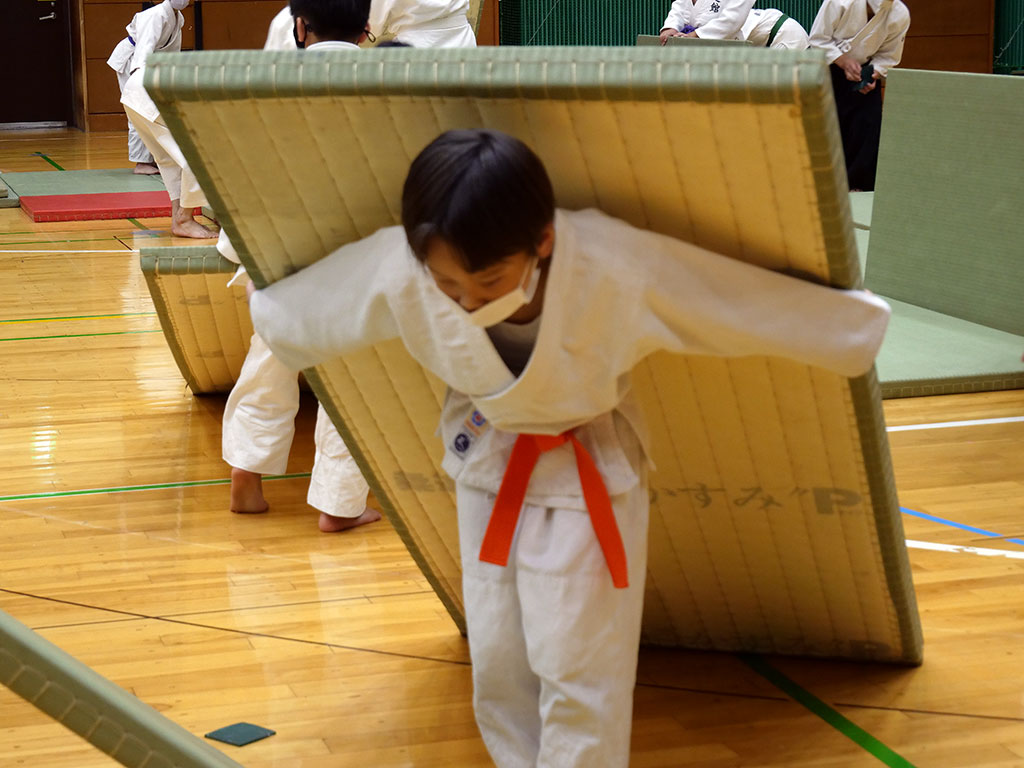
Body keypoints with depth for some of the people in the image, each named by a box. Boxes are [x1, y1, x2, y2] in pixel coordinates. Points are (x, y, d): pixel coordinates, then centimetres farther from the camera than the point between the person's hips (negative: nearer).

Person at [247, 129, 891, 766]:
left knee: (579, 673, 0)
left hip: (590, 476, -3)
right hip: (487, 469, 3)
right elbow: (294, 311, -3)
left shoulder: (619, 271, -34)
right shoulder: (400, 272, -26)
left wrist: (859, 328, -10)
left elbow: (763, 306, -21)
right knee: (497, 666, 11)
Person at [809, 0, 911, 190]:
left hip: (864, 70, 2)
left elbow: (889, 55, -2)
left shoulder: (900, 16, -17)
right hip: (830, 66, -2)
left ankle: (861, 185, 5)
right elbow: (818, 38, -15)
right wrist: (843, 61, -25)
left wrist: (874, 75, -20)